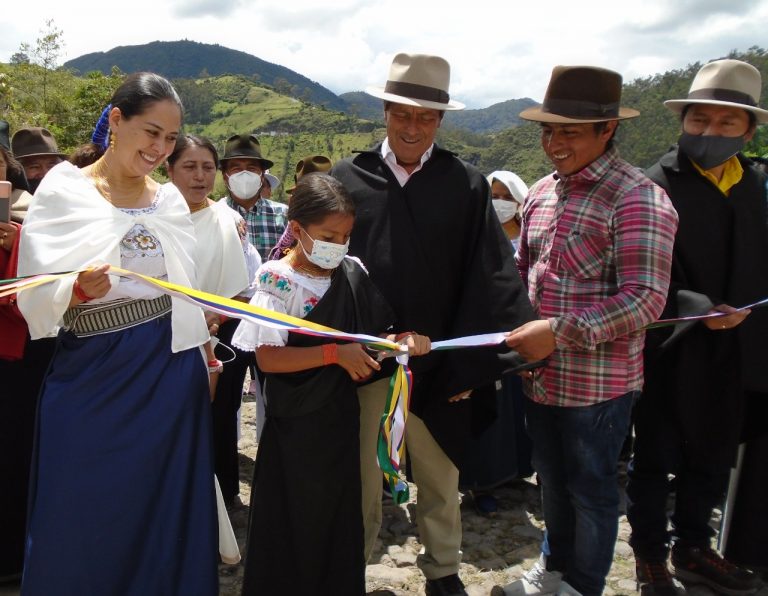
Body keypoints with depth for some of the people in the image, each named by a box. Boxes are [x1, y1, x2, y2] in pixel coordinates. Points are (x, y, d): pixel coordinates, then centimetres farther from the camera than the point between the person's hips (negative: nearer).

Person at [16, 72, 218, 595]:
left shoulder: (171, 200, 8)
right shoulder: (63, 193, -5)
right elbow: (33, 298, -10)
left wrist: (205, 363, 11)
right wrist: (77, 292, -30)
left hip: (172, 373, 4)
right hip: (93, 380, -3)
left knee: (166, 518, 12)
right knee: (85, 521, 6)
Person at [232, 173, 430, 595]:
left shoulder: (353, 274, 1)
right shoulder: (279, 282, -14)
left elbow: (372, 332, 10)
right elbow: (268, 358, -19)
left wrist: (403, 339, -11)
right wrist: (335, 354, -24)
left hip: (341, 417, 5)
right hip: (295, 428, -5)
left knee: (340, 519, 17)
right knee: (295, 524, 9)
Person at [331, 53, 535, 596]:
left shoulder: (468, 186, -3)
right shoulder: (347, 179, -2)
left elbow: (493, 281, -3)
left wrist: (474, 362, -6)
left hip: (435, 359, 0)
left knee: (439, 472, 15)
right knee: (358, 466, 16)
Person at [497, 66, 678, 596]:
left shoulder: (638, 199, -17)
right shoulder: (541, 193, 7)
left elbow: (645, 298, -23)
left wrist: (560, 331, -27)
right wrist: (517, 332, 5)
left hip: (598, 383, -7)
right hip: (540, 374, 7)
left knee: (591, 490, 12)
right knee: (553, 481, 23)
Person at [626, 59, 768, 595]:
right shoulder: (656, 186, -13)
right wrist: (698, 310, -31)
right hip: (670, 350, -6)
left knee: (713, 460, 18)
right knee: (655, 460, 10)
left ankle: (694, 550, 38)